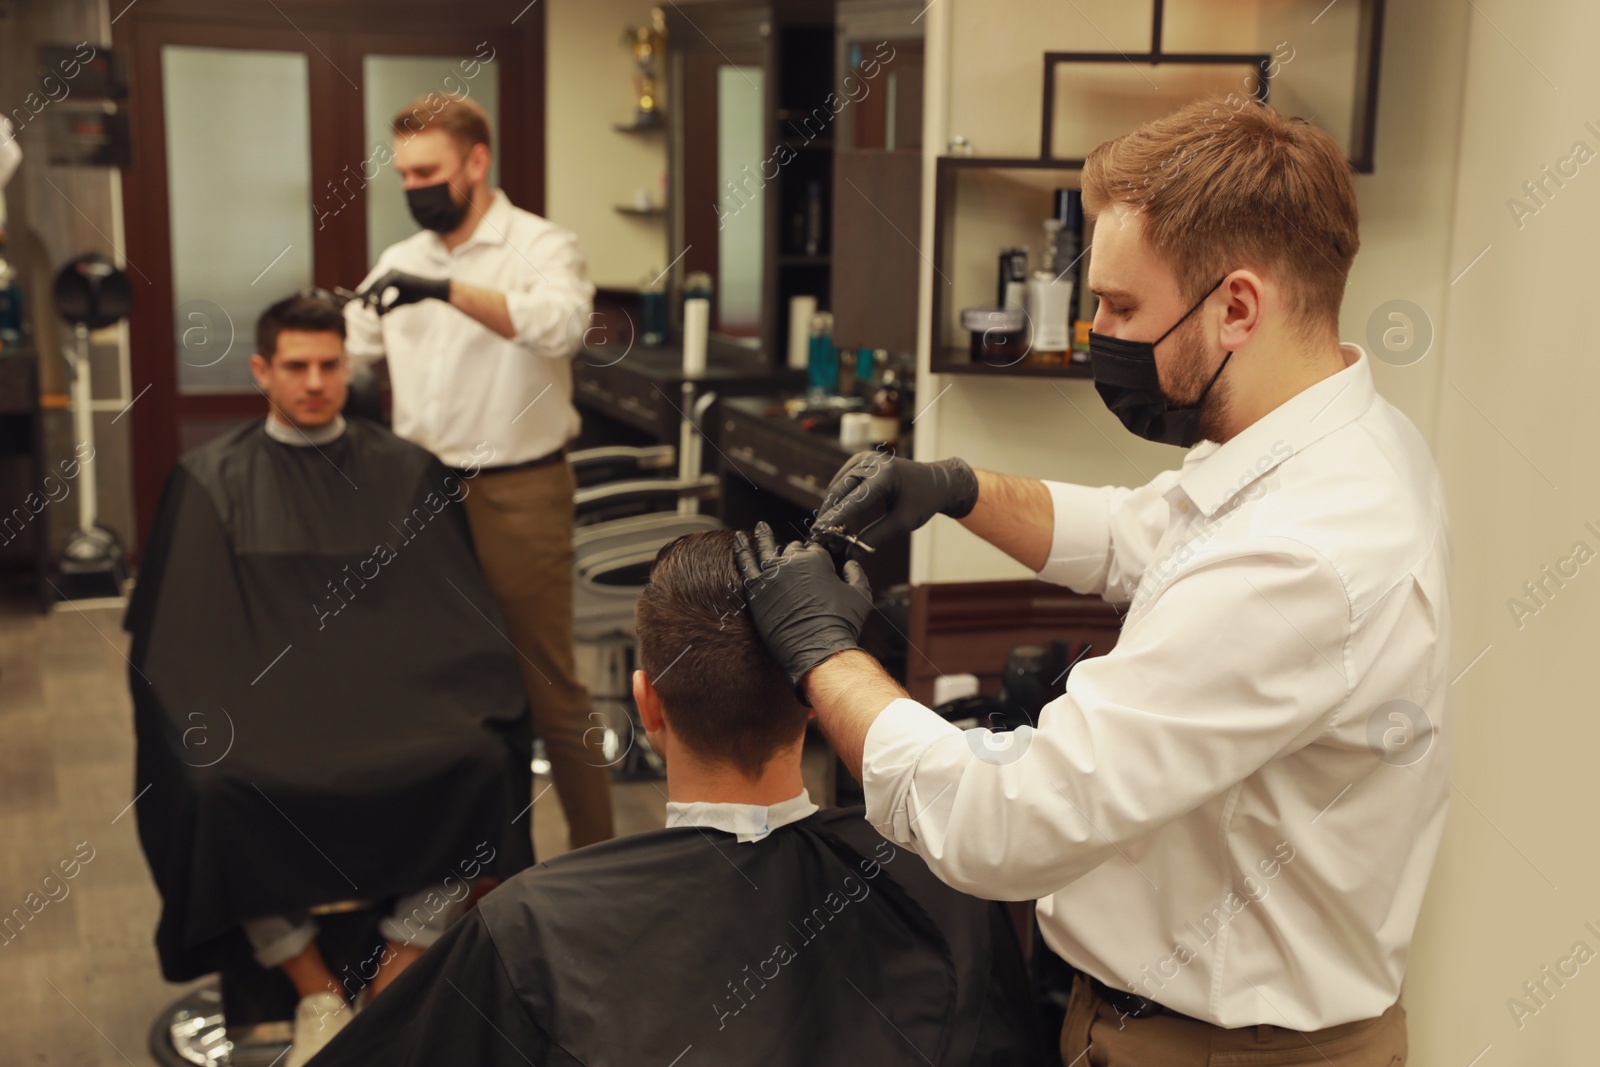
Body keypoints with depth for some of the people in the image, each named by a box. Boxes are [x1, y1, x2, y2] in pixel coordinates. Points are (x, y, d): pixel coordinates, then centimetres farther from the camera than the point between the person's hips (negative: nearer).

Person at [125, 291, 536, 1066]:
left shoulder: (404, 471, 13)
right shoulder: (212, 480, 11)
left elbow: (456, 606, 12)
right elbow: (179, 633, 8)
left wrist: (473, 699, -5)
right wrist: (202, 718, -9)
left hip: (390, 683, 1)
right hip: (259, 690, 0)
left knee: (481, 763, -29)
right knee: (217, 788, -33)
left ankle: (395, 977, -13)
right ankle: (315, 992, -13)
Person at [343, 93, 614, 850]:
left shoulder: (540, 247, -5)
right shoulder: (401, 262, 13)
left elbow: (560, 323, -27)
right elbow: (351, 359, 19)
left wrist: (447, 290, -35)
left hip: (516, 494, -6)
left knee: (545, 684, 0)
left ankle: (595, 850, 13)